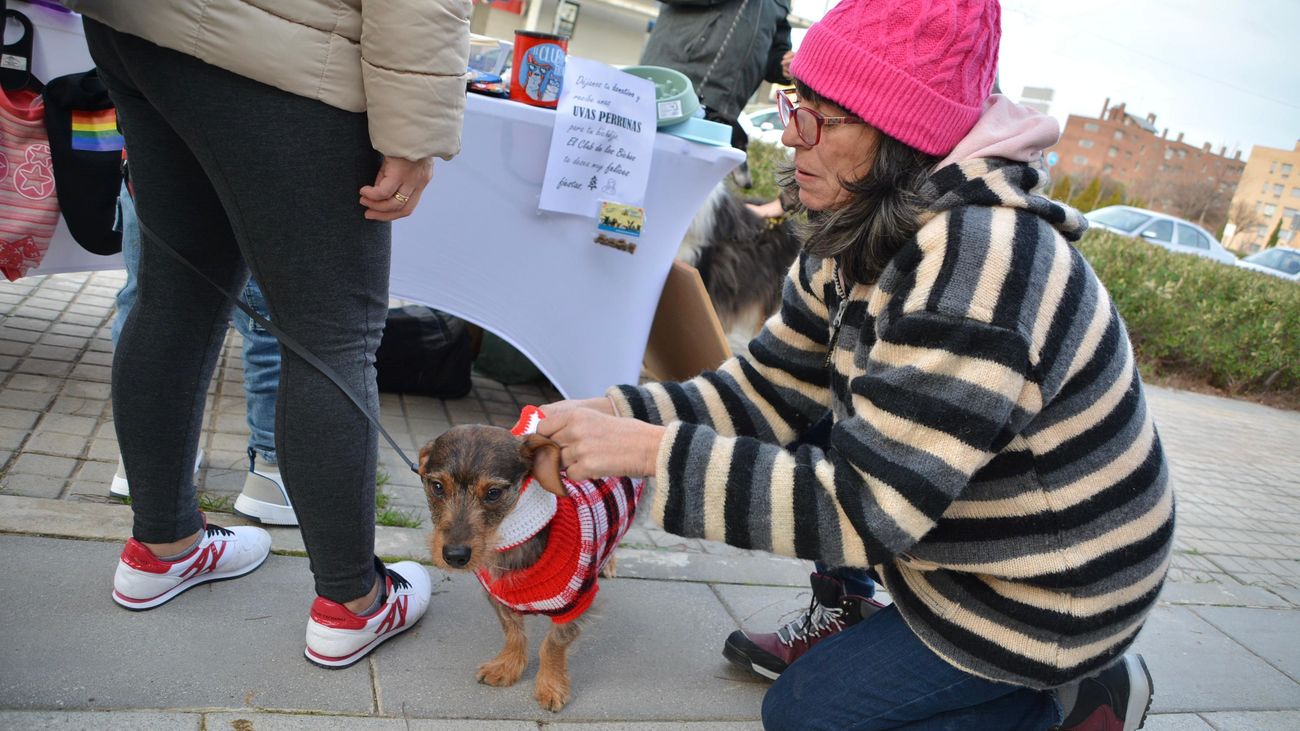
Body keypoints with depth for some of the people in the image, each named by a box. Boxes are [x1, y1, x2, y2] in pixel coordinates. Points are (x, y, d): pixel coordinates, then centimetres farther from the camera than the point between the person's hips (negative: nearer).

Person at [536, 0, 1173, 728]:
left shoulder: (981, 260, -33)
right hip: (951, 524, 8)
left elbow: (867, 509, -31)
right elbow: (766, 390, -1)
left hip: (1043, 595, -8)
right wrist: (612, 416, -13)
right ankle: (839, 619, 19)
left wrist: (653, 452, -31)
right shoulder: (857, 237, -6)